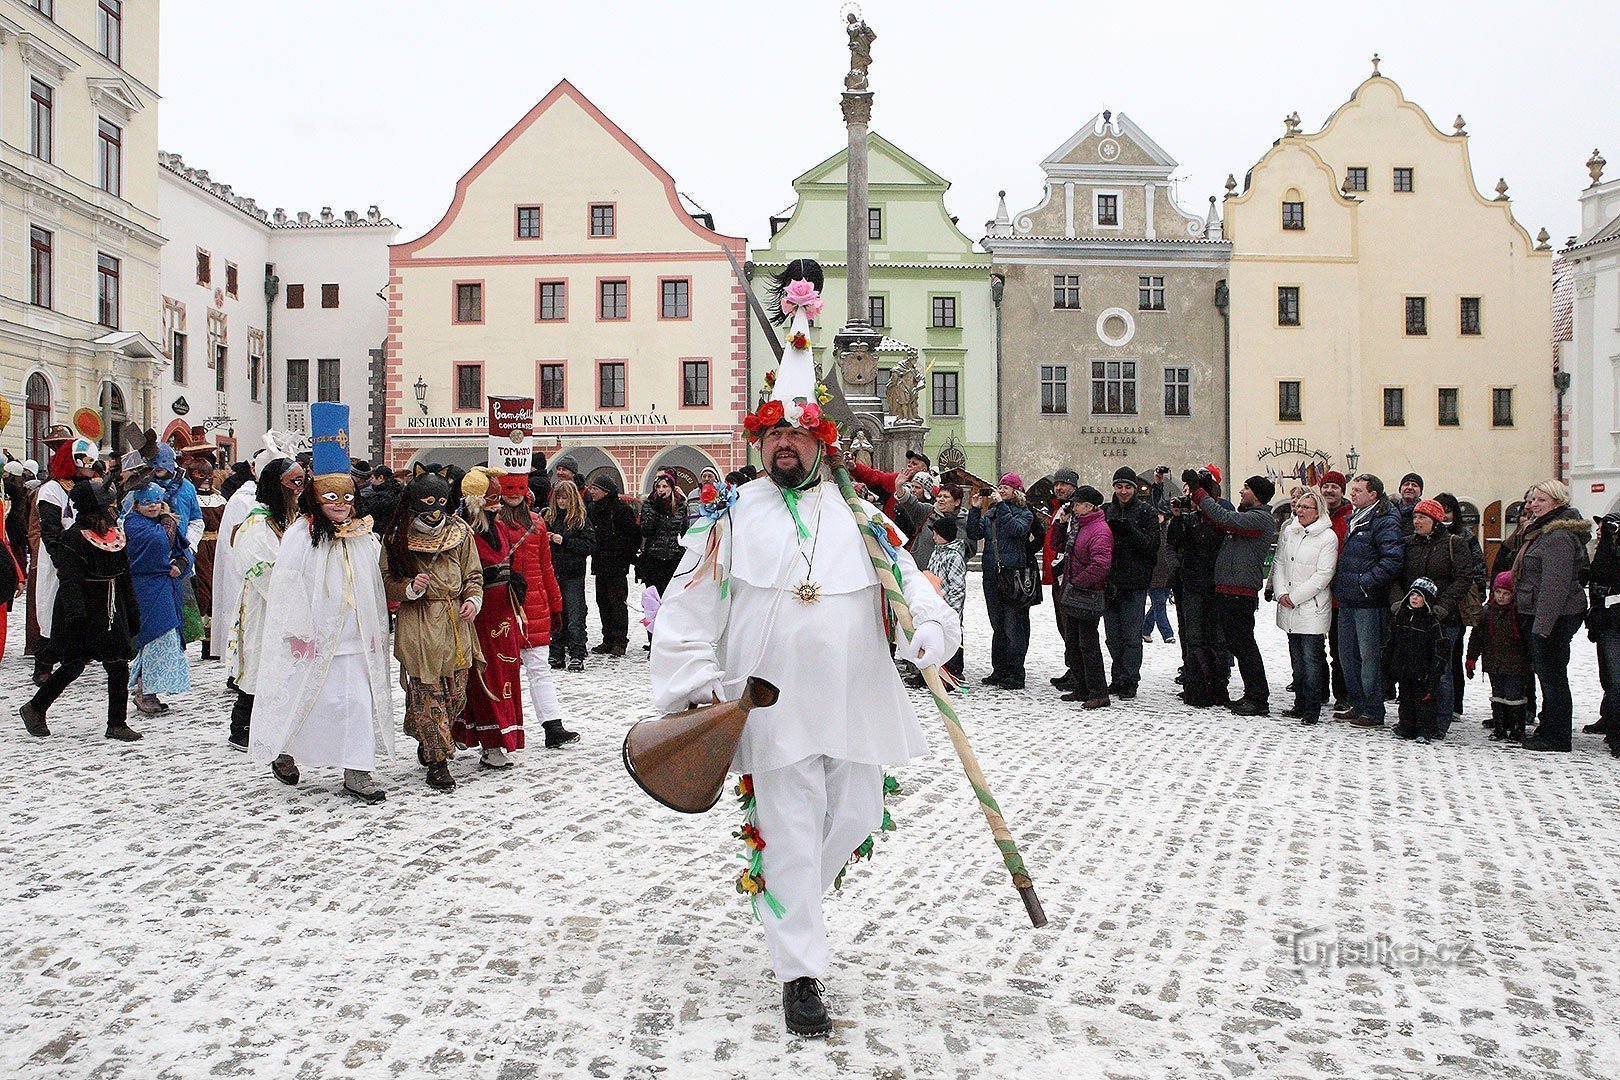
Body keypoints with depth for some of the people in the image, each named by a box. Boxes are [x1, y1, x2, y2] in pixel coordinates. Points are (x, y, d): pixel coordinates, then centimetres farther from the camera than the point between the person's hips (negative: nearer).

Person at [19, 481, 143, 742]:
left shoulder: (116, 535, 11)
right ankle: (34, 709, 23)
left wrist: (132, 613, 17)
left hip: (111, 612, 7)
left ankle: (117, 723, 8)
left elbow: (124, 578, 18)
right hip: (82, 614, -7)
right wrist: (76, 616, -24)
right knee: (74, 666, 0)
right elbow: (70, 583, -16)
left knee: (119, 665, 1)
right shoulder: (74, 538, -11)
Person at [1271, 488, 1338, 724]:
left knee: (1311, 659, -6)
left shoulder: (1328, 537, -7)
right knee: (1297, 658, 11)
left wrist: (1295, 597, -13)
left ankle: (1312, 709, -2)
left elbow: (1323, 574, -12)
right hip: (1289, 608, 6)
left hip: (1312, 608, -6)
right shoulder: (1288, 531, 10)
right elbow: (1278, 563, 12)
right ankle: (1300, 704, 19)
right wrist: (1281, 593, -3)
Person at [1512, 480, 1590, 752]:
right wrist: (1537, 620, 22)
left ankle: (1556, 738, 2)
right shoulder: (1542, 531, 17)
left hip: (1557, 616, -11)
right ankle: (1548, 730, 24)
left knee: (1552, 675, -5)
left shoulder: (1558, 536, -16)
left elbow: (1556, 583, -22)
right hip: (1540, 615, 11)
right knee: (1546, 673, 15)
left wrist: (1543, 622, -24)